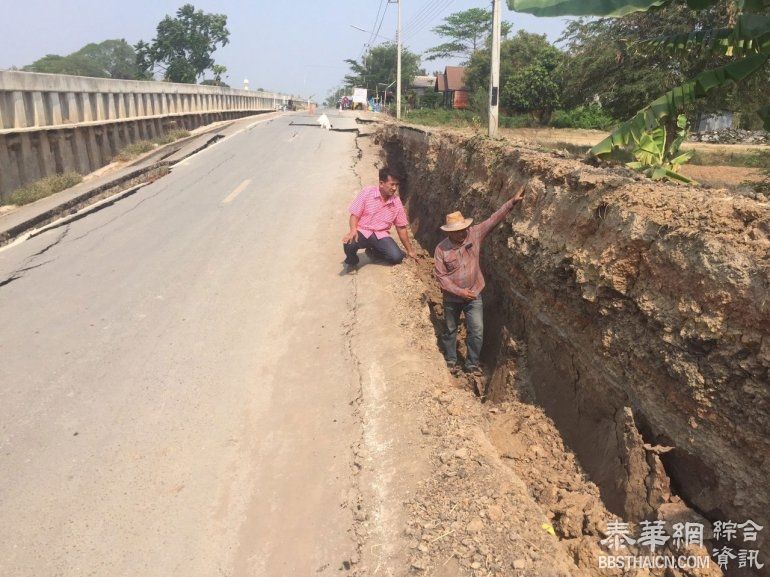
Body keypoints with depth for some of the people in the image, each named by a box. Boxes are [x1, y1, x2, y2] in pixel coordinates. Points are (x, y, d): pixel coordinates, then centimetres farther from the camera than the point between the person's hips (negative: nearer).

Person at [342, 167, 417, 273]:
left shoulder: (396, 202, 0)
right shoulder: (367, 192, -9)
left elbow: (401, 228, 8)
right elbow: (354, 214, -8)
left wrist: (410, 250, 10)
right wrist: (353, 230, -29)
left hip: (381, 235, 3)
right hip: (363, 231, -3)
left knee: (397, 257, -21)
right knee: (349, 243, -36)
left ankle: (372, 252, 11)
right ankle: (352, 262, 1)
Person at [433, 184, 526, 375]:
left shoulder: (474, 235, -10)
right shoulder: (441, 249, -16)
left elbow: (494, 219, -14)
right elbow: (440, 275, -14)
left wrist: (513, 201, -22)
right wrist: (459, 291, -20)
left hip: (474, 295, 1)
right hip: (452, 297, -1)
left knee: (477, 332, 1)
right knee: (450, 330, 16)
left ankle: (472, 364, 20)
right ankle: (451, 360, 37)